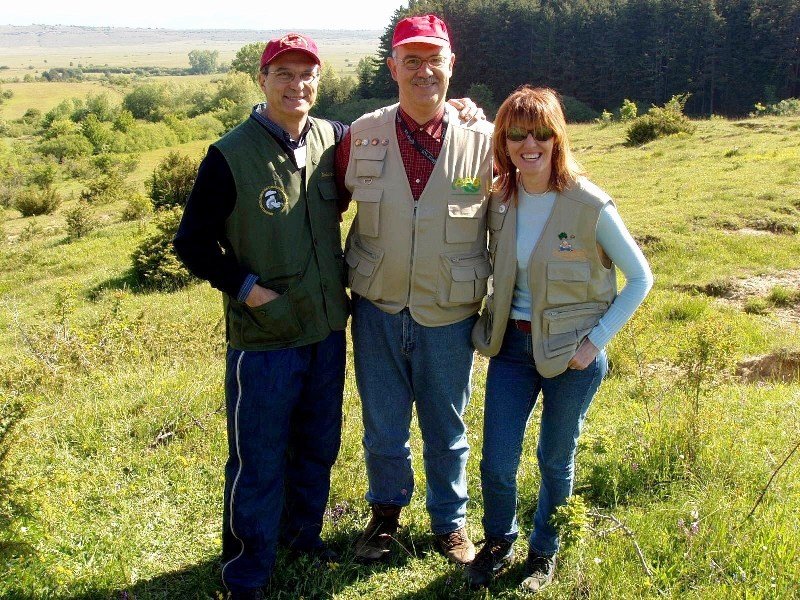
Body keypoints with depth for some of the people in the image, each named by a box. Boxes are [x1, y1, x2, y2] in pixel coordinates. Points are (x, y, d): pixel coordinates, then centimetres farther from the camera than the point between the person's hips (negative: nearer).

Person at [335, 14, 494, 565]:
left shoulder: (482, 141, -8)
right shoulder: (362, 136, -5)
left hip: (449, 315, -1)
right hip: (377, 309, 1)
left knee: (446, 430, 16)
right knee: (383, 426, 16)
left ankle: (450, 519, 40)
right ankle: (386, 510, 42)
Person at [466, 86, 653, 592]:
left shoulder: (590, 204, -16)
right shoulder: (499, 198, -3)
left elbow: (640, 278, -8)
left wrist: (596, 342, -13)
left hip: (571, 353, -3)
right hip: (512, 343, 3)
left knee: (556, 461, 14)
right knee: (497, 465, 6)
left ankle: (545, 551, 39)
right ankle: (499, 542, 35)